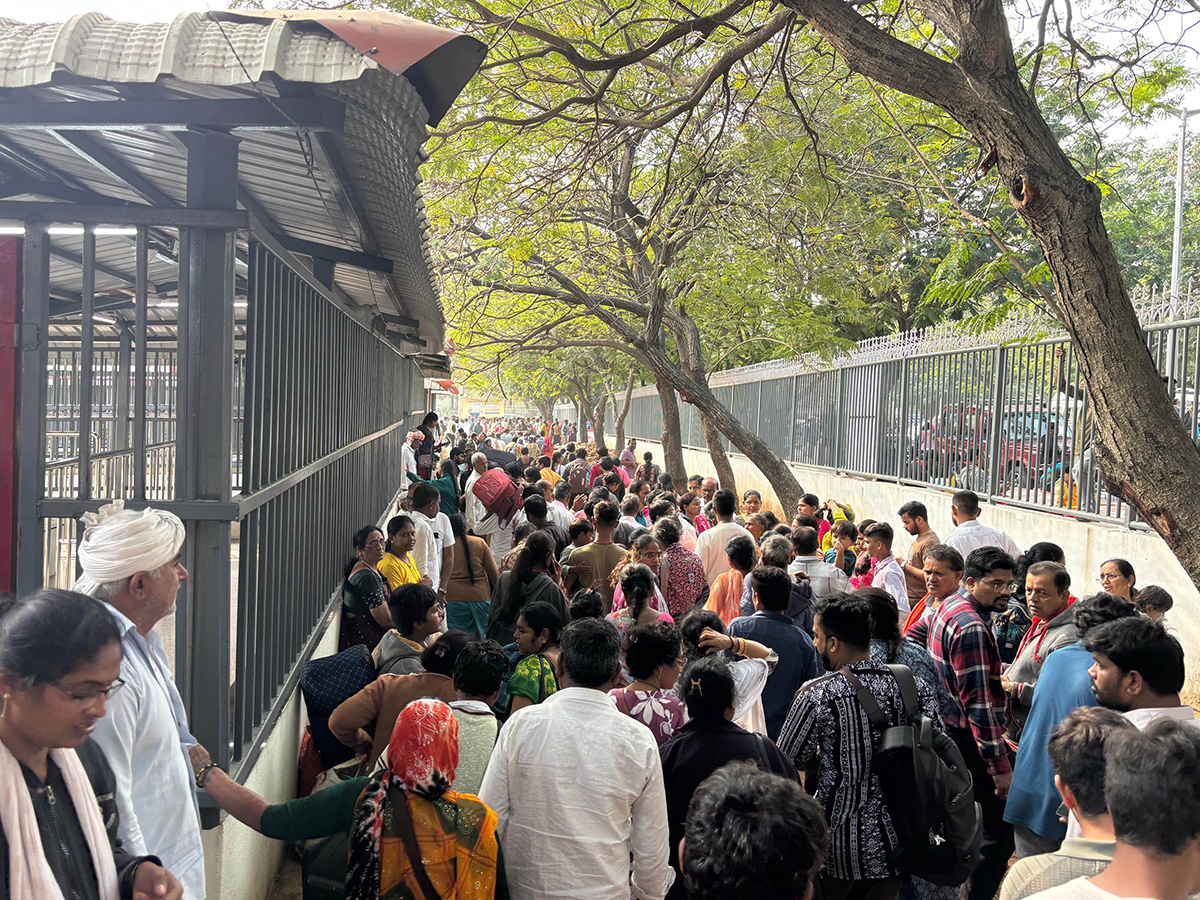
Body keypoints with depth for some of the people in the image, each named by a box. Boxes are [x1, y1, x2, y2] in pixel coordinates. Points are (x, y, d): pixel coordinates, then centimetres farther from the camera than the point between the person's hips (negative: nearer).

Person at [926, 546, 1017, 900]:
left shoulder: (949, 607, 9)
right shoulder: (971, 628, -22)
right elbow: (978, 703, -25)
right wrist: (1000, 765, -24)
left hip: (949, 731, 11)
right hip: (970, 738, -10)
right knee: (1002, 830, -5)